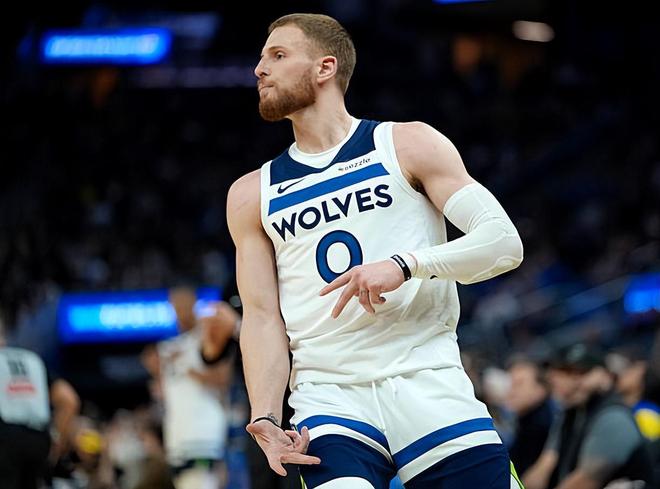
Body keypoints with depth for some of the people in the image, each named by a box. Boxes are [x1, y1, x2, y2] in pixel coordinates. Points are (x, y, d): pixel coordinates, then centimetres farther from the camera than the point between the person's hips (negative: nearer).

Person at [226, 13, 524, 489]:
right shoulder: (251, 195, 15)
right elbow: (262, 316, 12)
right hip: (328, 397, 1)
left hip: (427, 382, -1)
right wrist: (266, 420, -3)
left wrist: (405, 265, -18)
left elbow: (504, 242, -2)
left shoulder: (408, 145, 6)